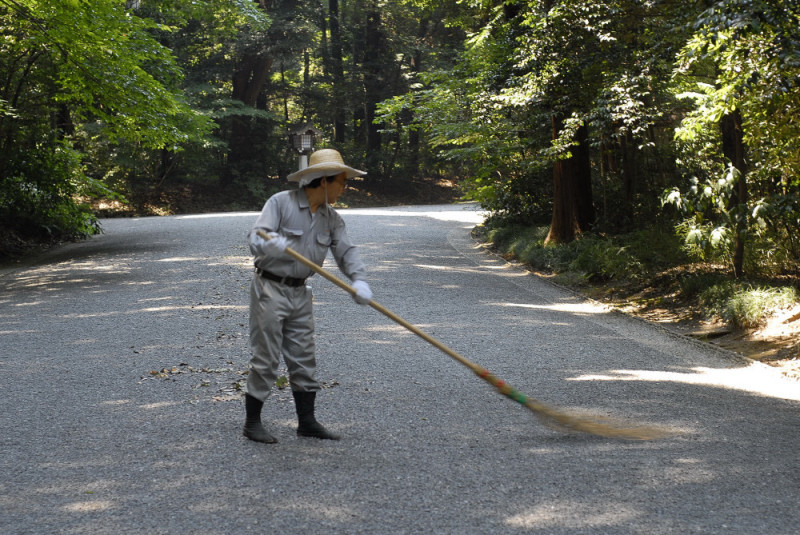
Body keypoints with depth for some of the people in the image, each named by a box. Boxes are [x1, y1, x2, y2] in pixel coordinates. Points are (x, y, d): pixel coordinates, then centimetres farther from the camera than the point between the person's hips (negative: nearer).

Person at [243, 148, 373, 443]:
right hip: (269, 289, -7)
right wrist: (279, 244, -43)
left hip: (299, 294, 7)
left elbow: (346, 251, 0)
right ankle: (252, 422, 8)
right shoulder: (280, 203, -13)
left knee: (304, 358, 10)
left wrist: (359, 280, -19)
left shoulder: (331, 218, 6)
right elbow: (256, 241, -20)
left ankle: (307, 421, 19)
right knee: (266, 358, -3)